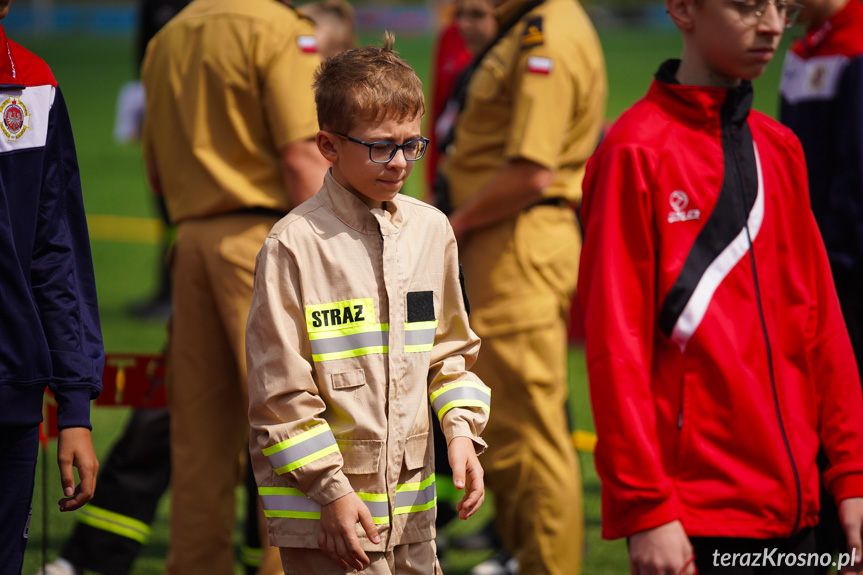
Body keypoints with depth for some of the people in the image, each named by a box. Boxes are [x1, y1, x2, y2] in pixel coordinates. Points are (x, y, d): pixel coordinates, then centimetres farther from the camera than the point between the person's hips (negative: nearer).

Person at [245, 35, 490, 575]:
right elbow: (279, 392, -10)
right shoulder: (295, 245, -10)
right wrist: (331, 491, -12)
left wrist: (462, 431, 1)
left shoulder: (431, 230, 8)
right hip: (325, 511, -6)